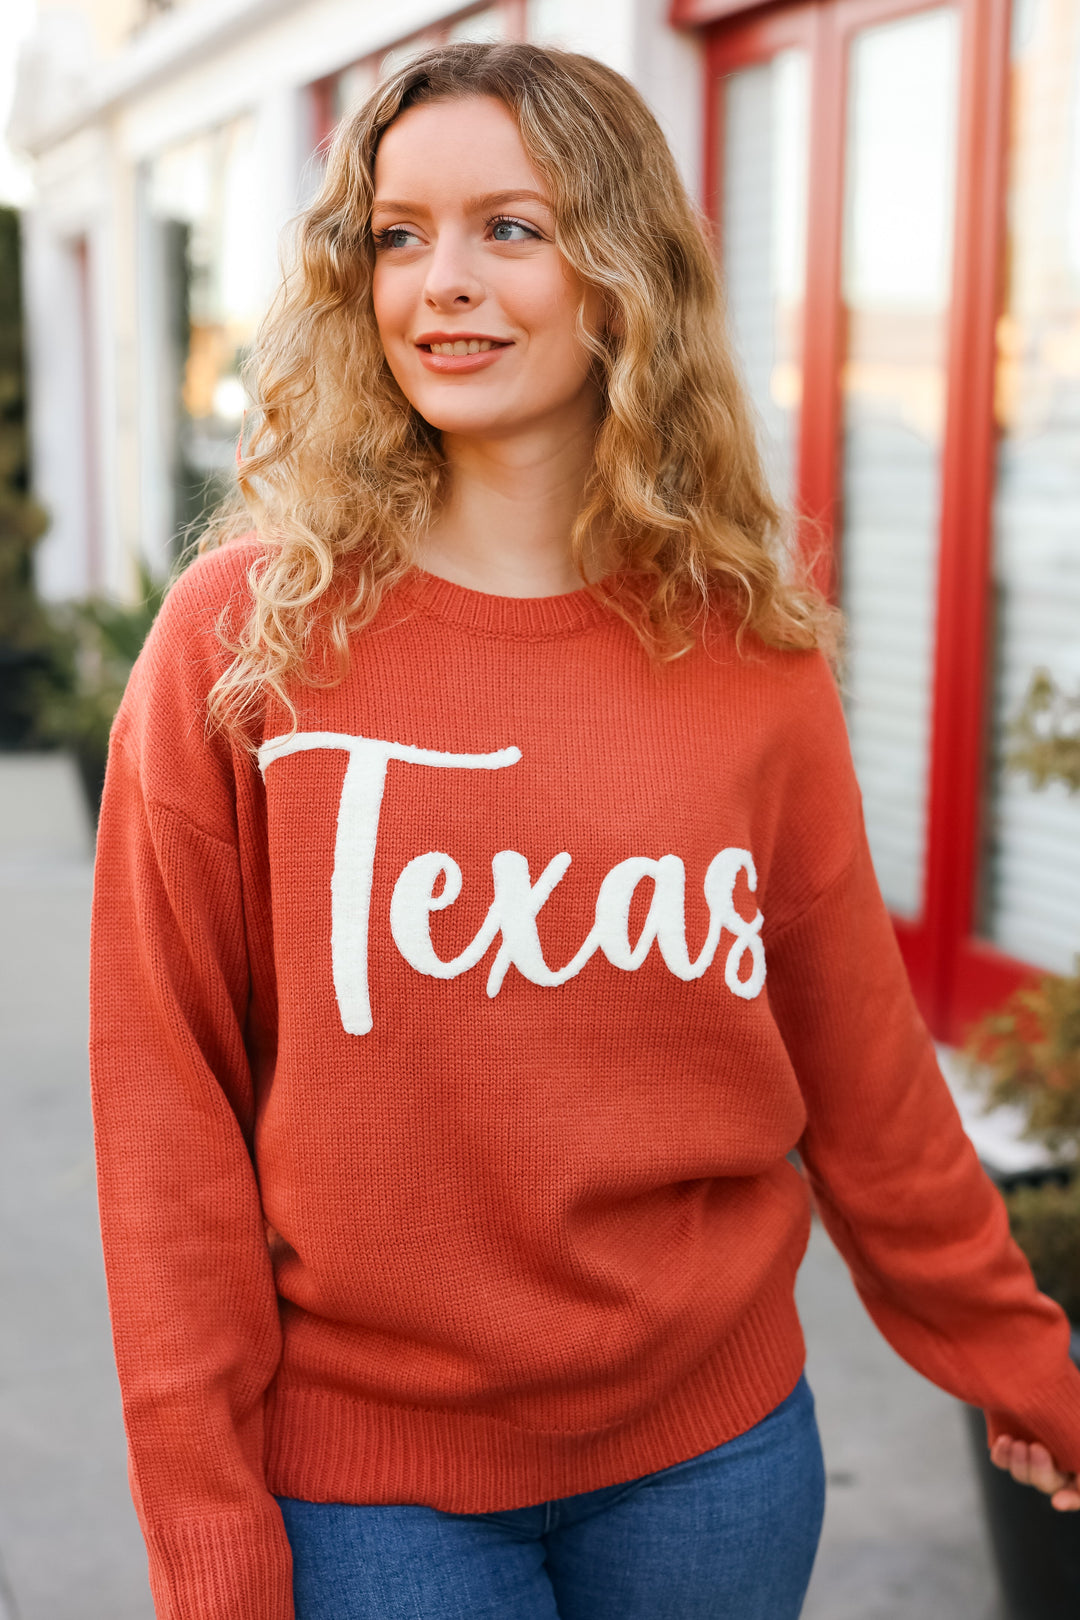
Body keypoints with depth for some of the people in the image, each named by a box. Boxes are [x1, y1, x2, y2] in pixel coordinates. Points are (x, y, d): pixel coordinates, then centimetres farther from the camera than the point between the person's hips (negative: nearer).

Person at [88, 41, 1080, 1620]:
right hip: (368, 1466, -2)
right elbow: (169, 1106, -8)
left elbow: (859, 1053, 5)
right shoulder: (245, 635, -10)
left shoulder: (751, 646, -4)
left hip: (715, 1442, 2)